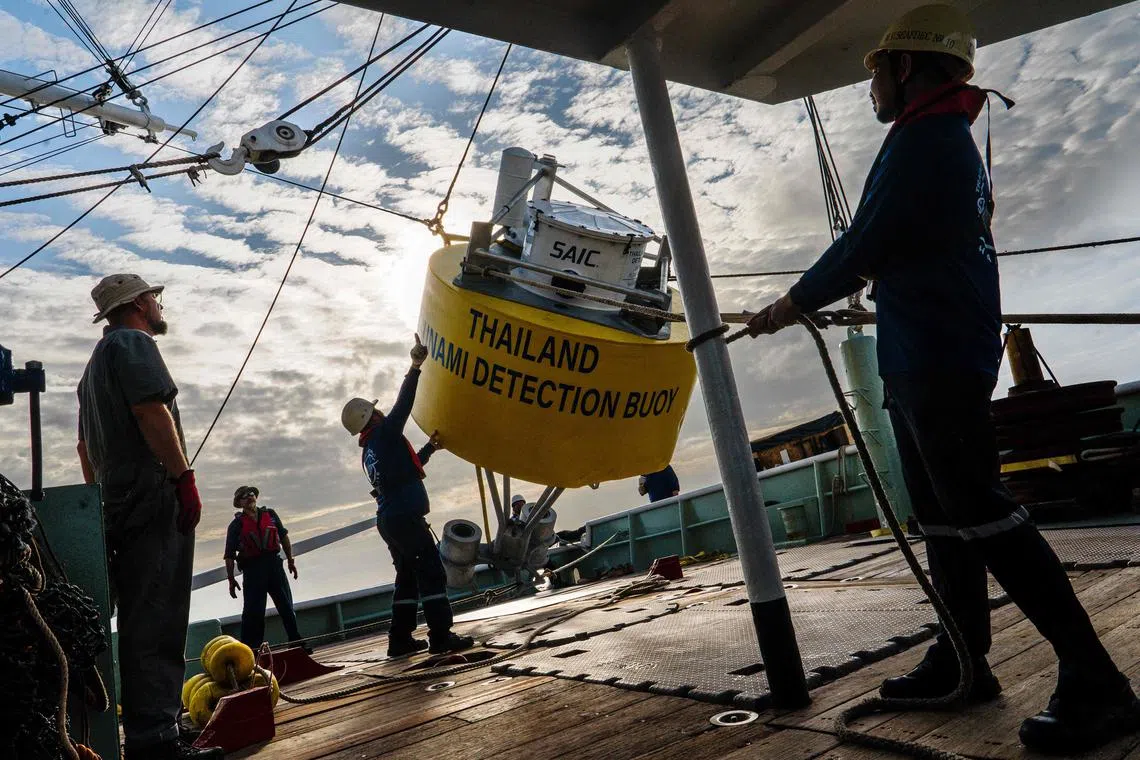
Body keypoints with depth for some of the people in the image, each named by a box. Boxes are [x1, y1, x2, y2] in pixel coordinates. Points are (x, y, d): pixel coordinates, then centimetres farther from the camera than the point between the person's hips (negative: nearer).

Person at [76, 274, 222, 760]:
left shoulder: (96, 362, 28)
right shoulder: (134, 342, -3)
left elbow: (85, 445, 28)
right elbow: (152, 410, -19)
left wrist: (100, 500, 27)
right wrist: (184, 477, -20)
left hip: (118, 504, 10)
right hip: (153, 498, -10)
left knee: (141, 622, 12)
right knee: (156, 624, -12)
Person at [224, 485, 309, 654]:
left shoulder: (270, 515, 11)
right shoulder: (237, 524, 2)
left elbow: (284, 537, 18)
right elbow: (229, 555, 1)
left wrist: (291, 561, 14)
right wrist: (231, 580, -4)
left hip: (274, 563, 3)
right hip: (252, 569, -3)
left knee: (287, 607, 7)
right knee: (253, 611, -2)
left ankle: (297, 642, 15)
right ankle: (250, 648, 5)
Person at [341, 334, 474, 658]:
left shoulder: (369, 451, 19)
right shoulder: (385, 434, -6)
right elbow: (403, 404, -15)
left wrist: (430, 447, 31)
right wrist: (415, 366, -13)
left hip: (388, 519, 9)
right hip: (406, 516, -9)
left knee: (407, 577, 14)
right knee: (432, 573, -7)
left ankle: (400, 639, 14)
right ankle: (440, 636, -7)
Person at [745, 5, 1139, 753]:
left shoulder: (924, 138, -10)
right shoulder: (952, 138, 23)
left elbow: (865, 247, -14)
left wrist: (793, 304, -2)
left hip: (936, 359, -11)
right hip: (928, 359, 11)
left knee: (982, 513, -10)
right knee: (943, 515, 12)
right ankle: (962, 661, 21)